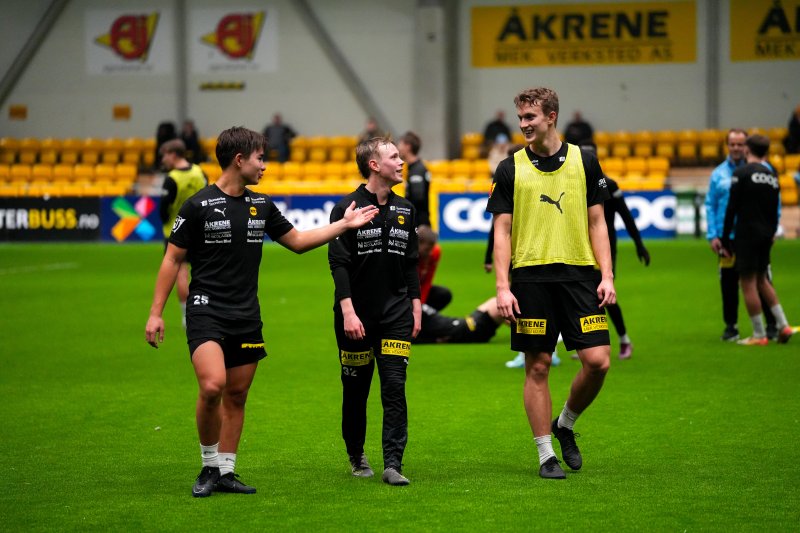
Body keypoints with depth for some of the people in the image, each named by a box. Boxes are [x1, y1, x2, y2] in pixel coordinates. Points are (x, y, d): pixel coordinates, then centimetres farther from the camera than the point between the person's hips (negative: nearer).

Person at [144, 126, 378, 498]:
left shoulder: (261, 205, 10)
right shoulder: (199, 206, -7)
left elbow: (297, 241, 22)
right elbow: (172, 259, -3)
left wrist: (344, 224, 15)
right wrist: (156, 312, -6)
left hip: (246, 317, 6)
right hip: (206, 311, -6)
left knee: (236, 396, 7)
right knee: (212, 386, -22)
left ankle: (225, 472, 17)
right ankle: (209, 467, -4)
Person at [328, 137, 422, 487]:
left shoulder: (404, 210, 10)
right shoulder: (347, 208, -6)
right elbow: (339, 264, -11)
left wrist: (416, 308, 11)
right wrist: (348, 311, -18)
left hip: (395, 313, 3)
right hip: (357, 315, -3)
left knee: (395, 386, -9)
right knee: (355, 390, 7)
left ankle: (393, 464, -11)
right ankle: (356, 456, 28)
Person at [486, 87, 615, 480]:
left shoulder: (584, 162, 7)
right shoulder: (510, 169, 4)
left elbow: (596, 223, 9)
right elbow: (502, 231, 2)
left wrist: (606, 275, 0)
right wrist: (502, 287, -7)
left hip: (580, 274, 1)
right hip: (530, 277, -1)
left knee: (597, 360, -6)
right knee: (537, 366, 1)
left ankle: (566, 424, 19)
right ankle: (546, 454, 11)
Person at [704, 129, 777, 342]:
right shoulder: (718, 174, 6)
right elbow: (710, 205, 7)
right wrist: (712, 235, -1)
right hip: (727, 236, 2)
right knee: (729, 283, 6)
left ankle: (772, 324, 5)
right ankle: (731, 326, 16)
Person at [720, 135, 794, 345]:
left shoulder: (741, 173, -9)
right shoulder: (772, 176, 10)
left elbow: (732, 208, -11)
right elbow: (775, 209, 14)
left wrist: (725, 239, -6)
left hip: (747, 234, -7)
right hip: (766, 235, 7)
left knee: (748, 283, -1)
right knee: (762, 280, 20)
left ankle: (759, 335, 0)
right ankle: (783, 325, 13)